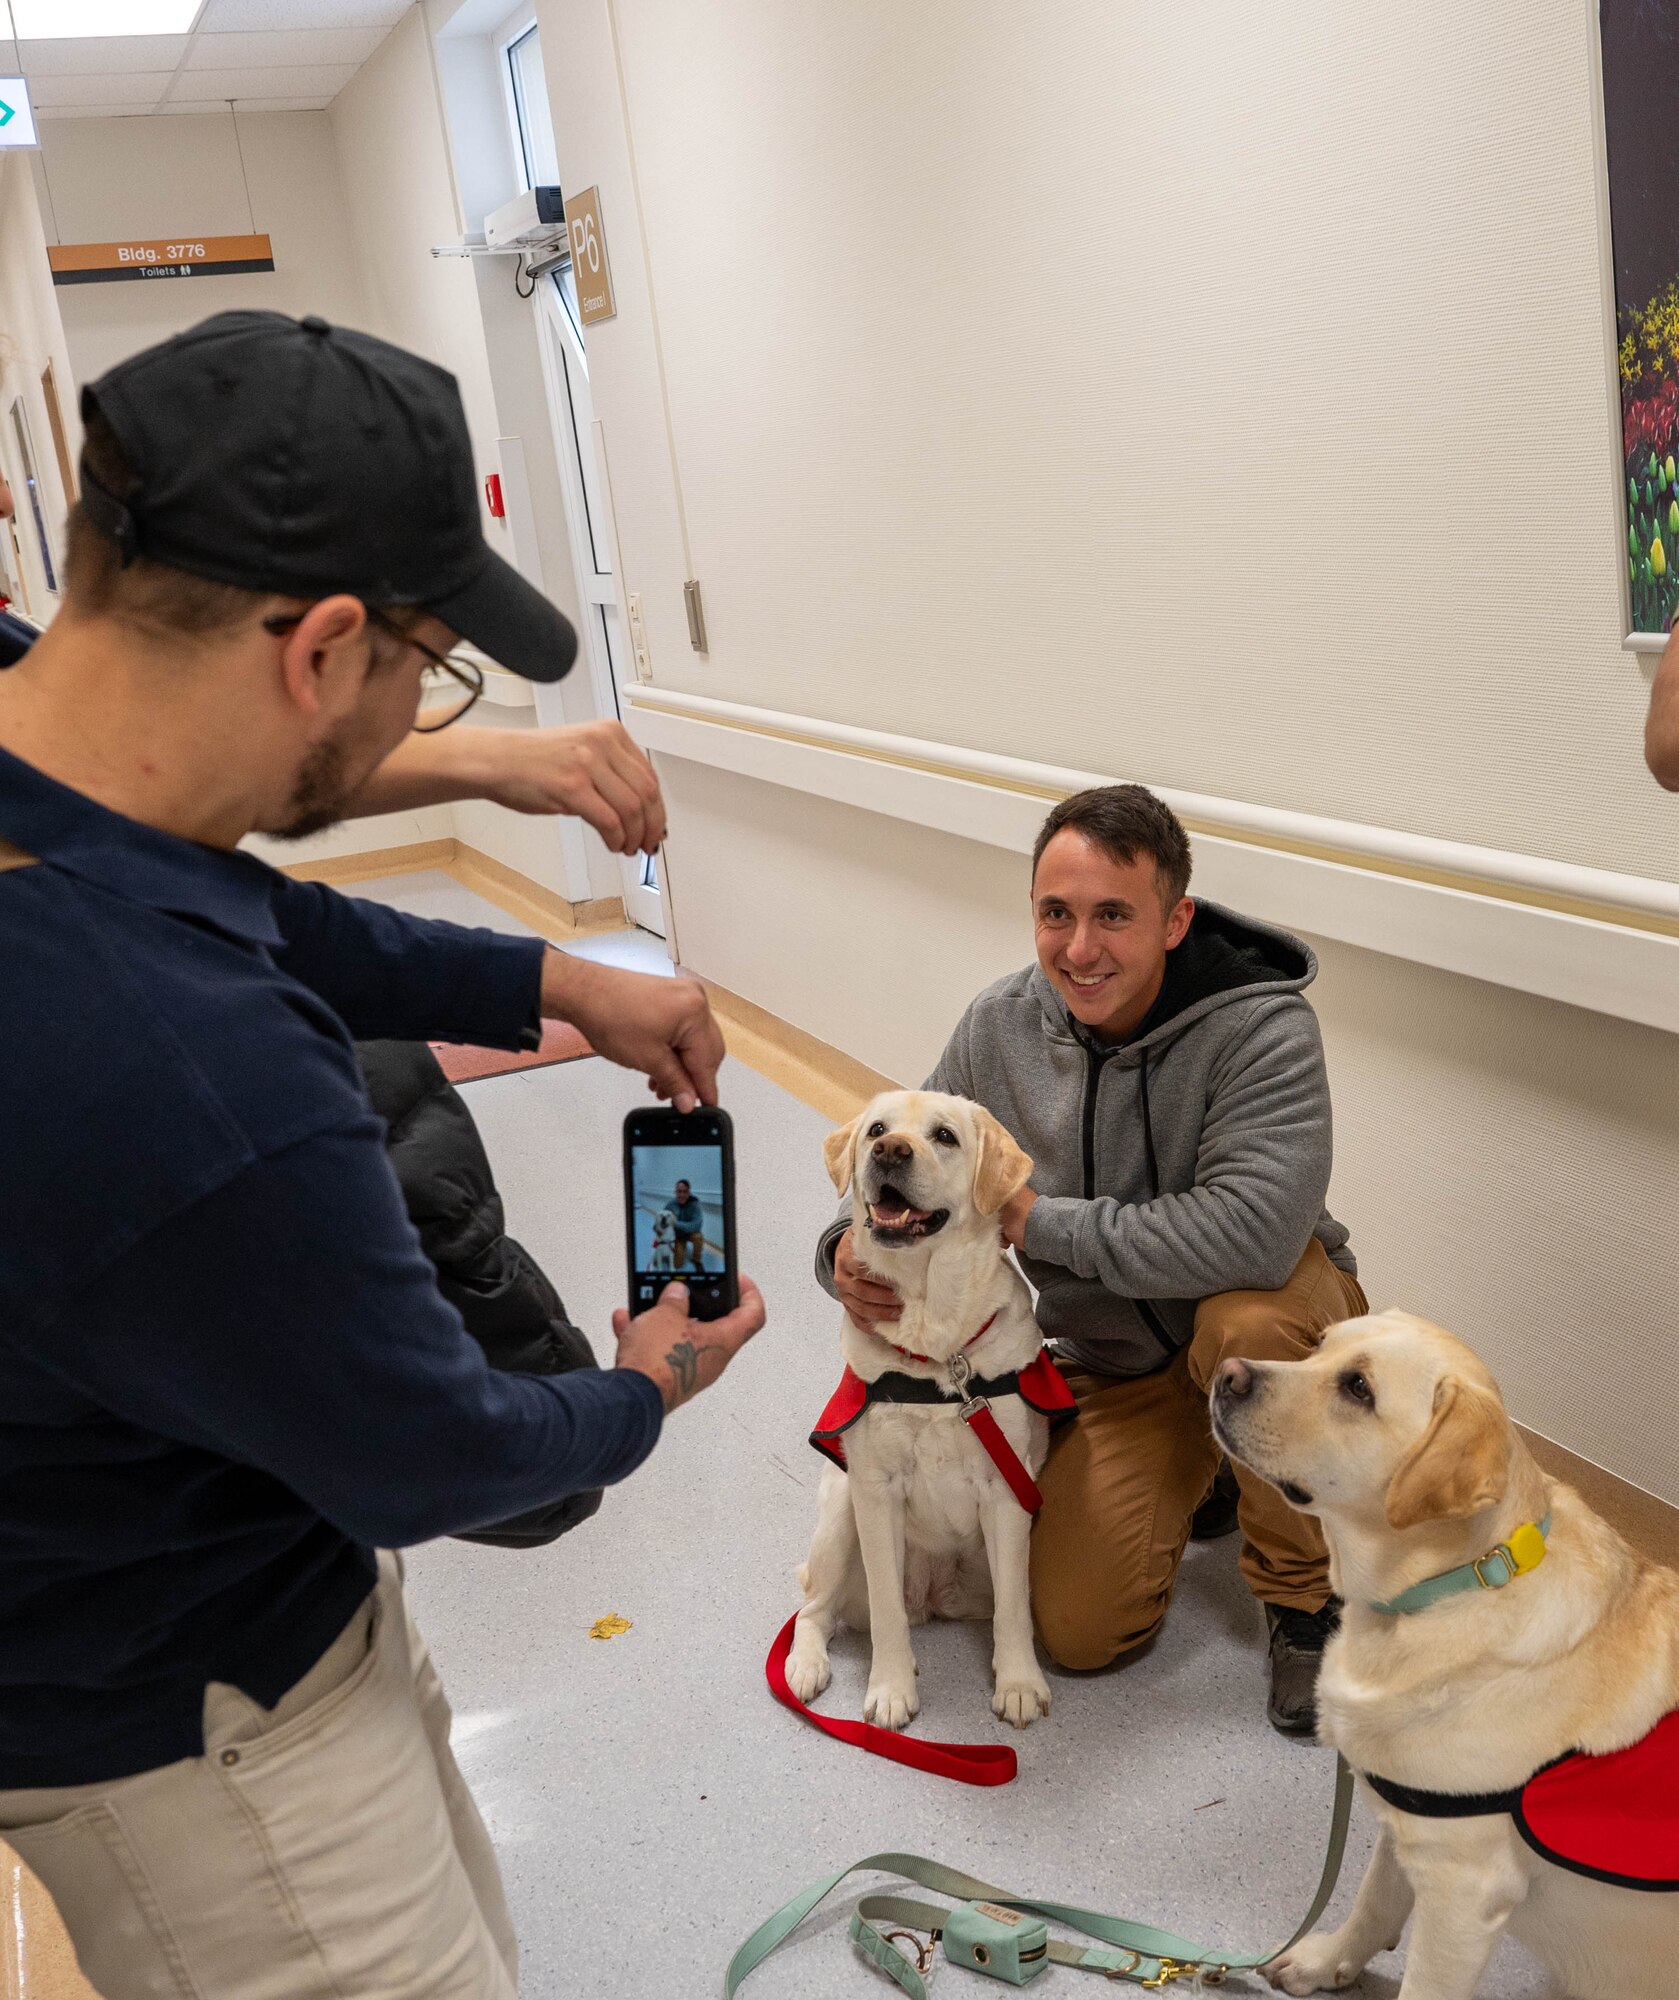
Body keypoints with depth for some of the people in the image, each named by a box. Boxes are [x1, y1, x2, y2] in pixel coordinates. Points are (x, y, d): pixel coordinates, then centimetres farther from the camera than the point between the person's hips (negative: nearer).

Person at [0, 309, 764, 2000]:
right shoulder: (202, 1102, -42)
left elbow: (274, 925, 9)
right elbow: (425, 1463, -22)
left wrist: (558, 981, 4)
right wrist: (647, 1390, -2)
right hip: (182, 1721, -8)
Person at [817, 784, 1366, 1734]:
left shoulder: (1261, 1028, -27)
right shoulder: (1000, 1026, -10)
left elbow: (1251, 1234, -41)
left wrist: (1036, 1220, -32)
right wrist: (853, 1248, -23)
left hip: (1275, 1315, -4)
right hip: (1112, 1361, 4)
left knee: (1248, 1323, -40)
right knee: (1080, 1633, -4)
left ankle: (1308, 1595, -12)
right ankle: (1187, 1476, 27)